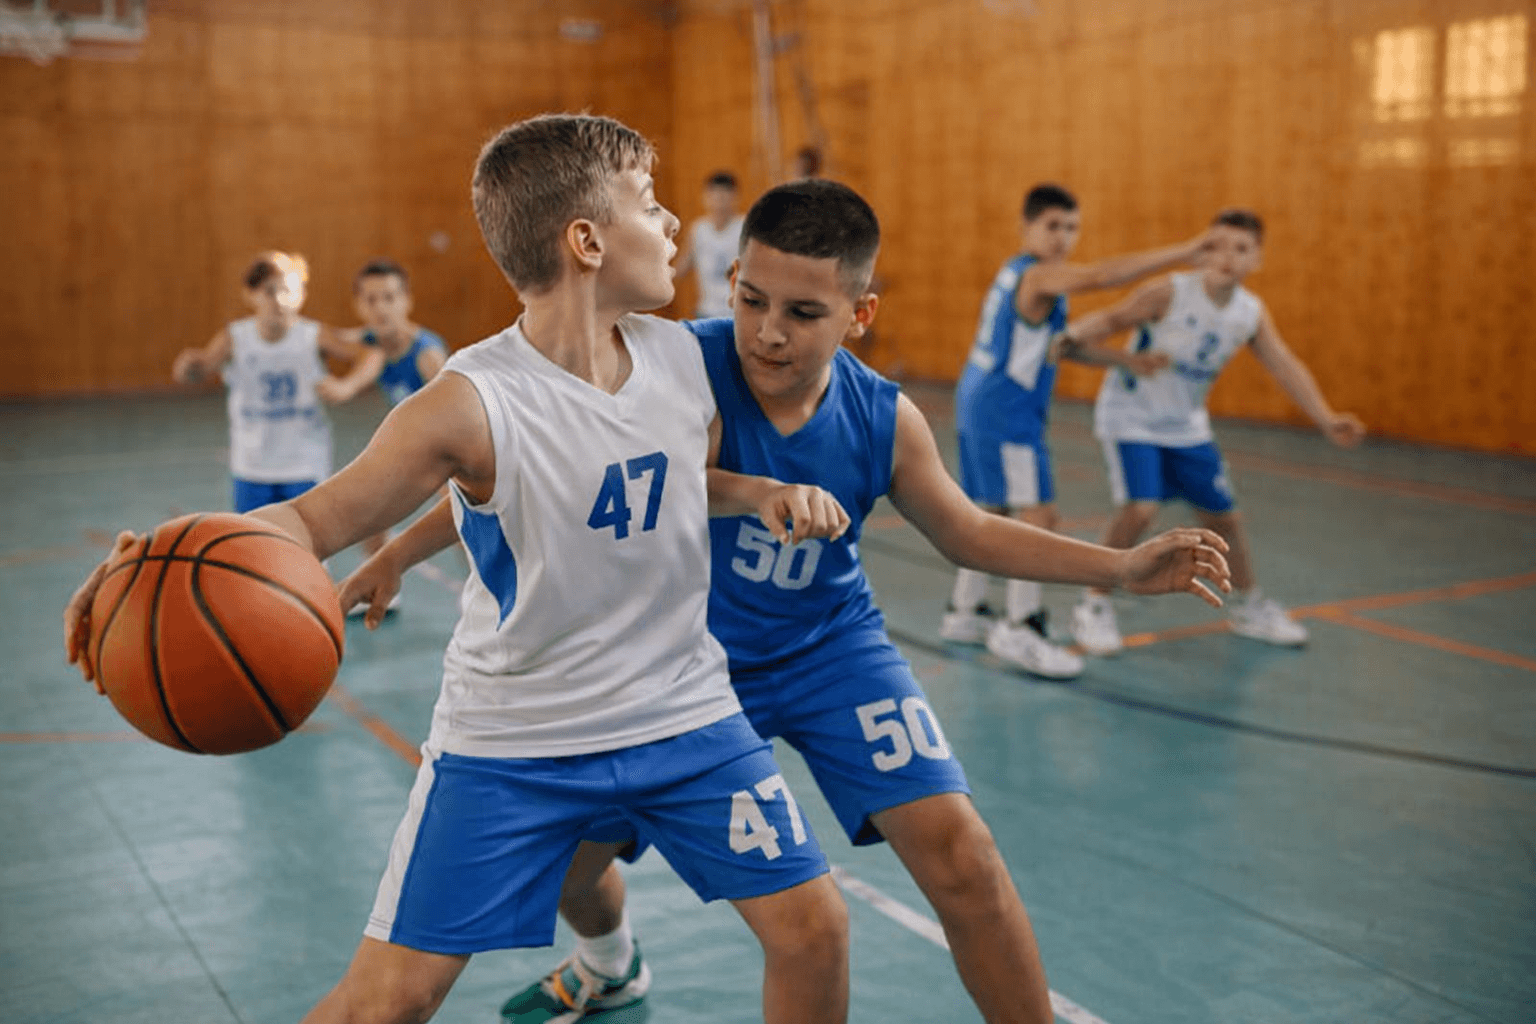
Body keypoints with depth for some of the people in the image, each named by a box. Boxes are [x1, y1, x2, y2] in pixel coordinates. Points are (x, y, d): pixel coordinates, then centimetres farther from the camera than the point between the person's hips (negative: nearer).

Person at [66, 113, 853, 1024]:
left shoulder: (684, 356, -4)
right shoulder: (473, 403, -22)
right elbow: (317, 517, -18)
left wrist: (772, 493, -6)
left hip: (683, 713, 5)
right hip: (511, 741, -4)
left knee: (814, 926, 4)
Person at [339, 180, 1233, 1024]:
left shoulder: (883, 420, -17)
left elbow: (968, 532, 2)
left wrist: (1124, 568, -6)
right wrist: (396, 556, -9)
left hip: (830, 647, 0)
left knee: (959, 853, -15)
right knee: (562, 849, 11)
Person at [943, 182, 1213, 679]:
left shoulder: (1019, 273, 17)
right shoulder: (1040, 274, -14)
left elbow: (1061, 343, 22)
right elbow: (1102, 274, -33)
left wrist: (1122, 360, 13)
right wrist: (1182, 251, -34)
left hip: (979, 401, 10)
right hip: (1006, 410, -10)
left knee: (994, 509, 18)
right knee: (1036, 513, -10)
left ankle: (965, 611, 27)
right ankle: (1021, 629, -8)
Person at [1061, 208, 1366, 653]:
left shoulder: (1253, 314, -6)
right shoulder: (1169, 292, -21)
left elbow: (1285, 366, -6)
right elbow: (1113, 318, -22)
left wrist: (1326, 419, -15)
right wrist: (1073, 338, -42)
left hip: (1186, 425, 6)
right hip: (1131, 416, -6)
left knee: (1223, 516, 12)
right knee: (1140, 508, -23)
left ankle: (1250, 606, 36)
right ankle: (1095, 606, -4)